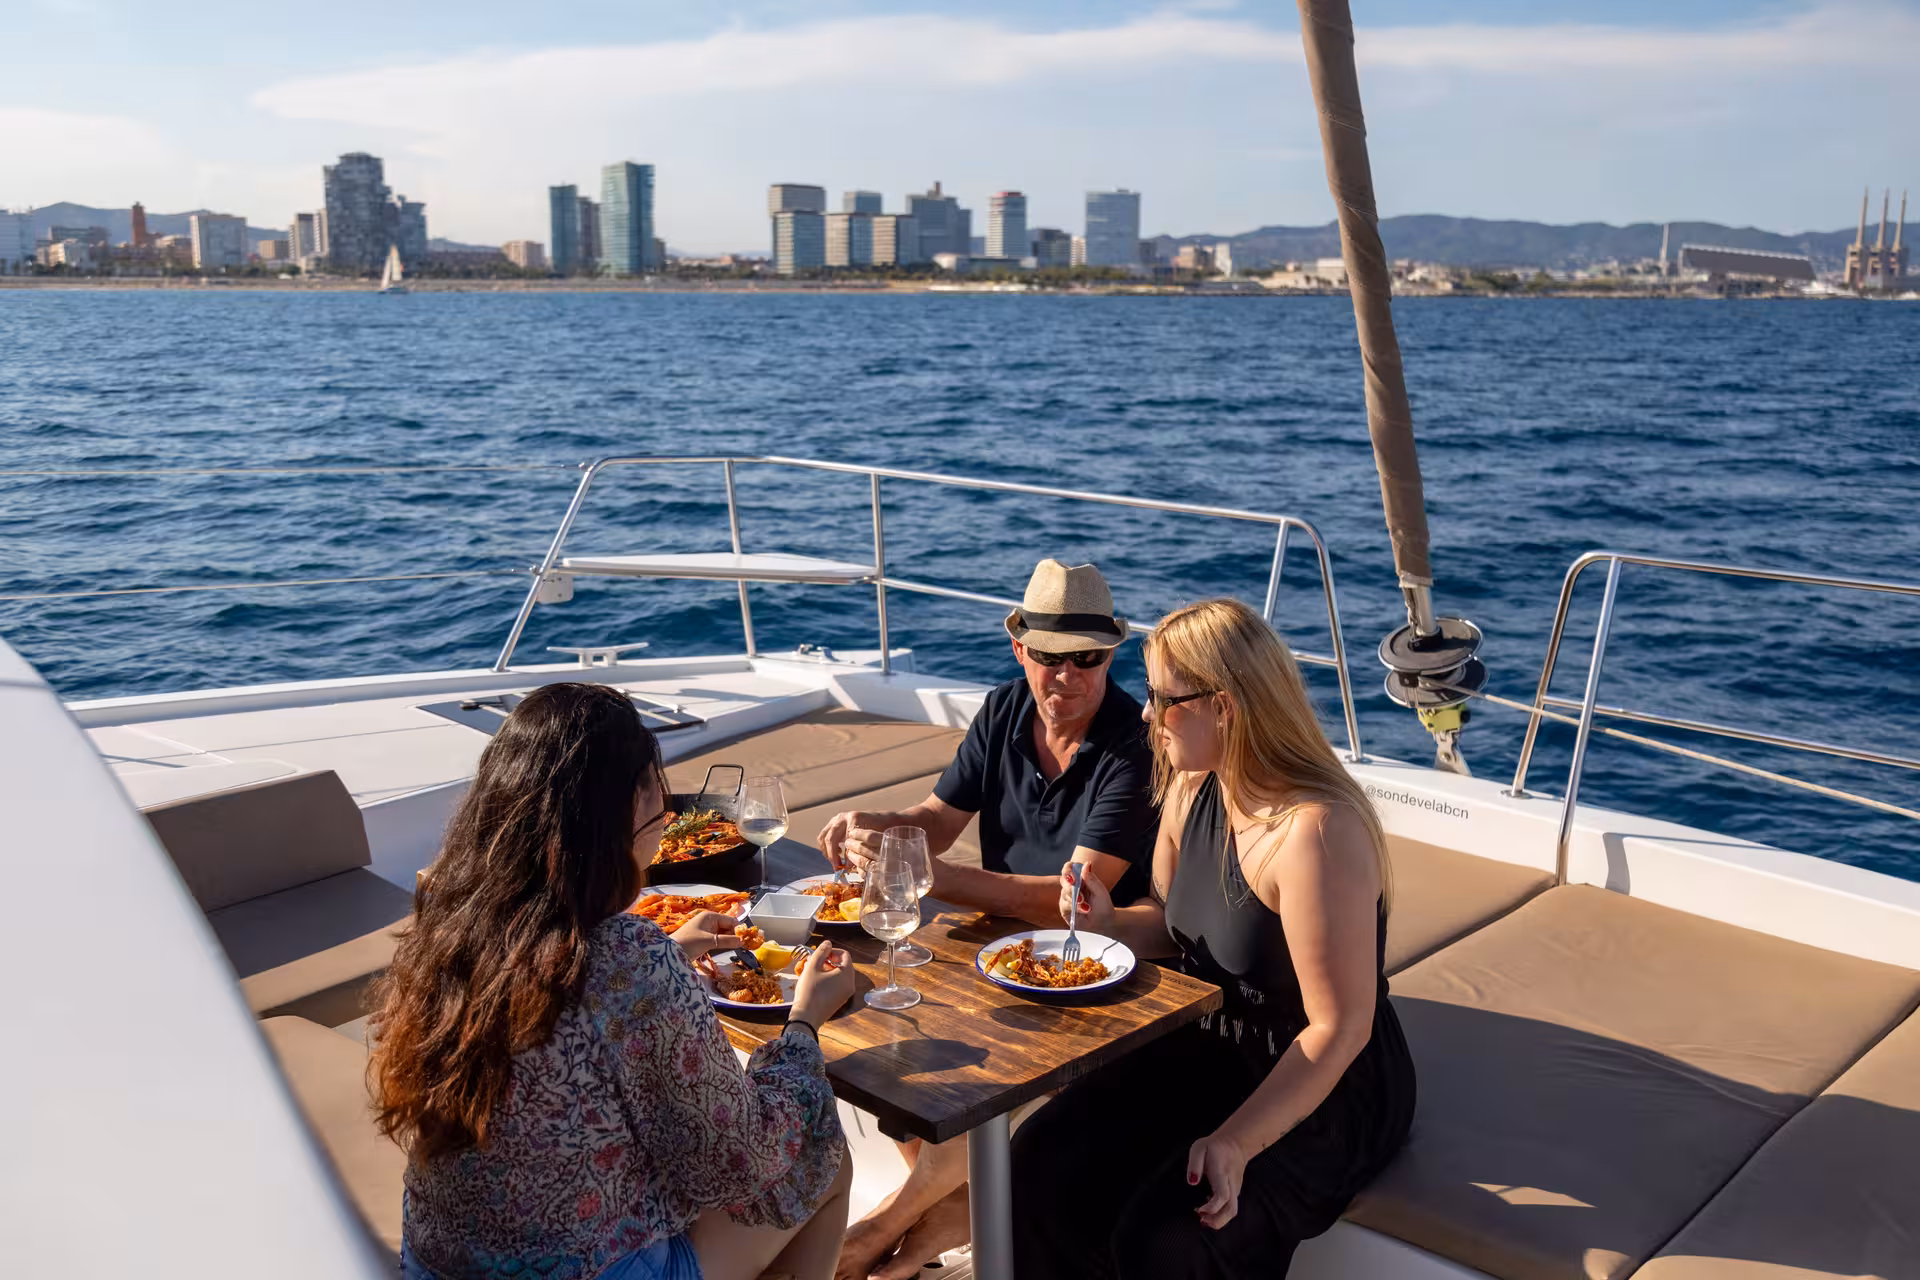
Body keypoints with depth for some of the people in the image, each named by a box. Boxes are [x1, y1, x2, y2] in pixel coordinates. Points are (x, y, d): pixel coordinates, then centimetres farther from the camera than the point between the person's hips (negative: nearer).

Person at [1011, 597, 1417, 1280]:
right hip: (1211, 1047, 8)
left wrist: (1236, 1142, -28)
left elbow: (1338, 1029, -25)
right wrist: (1111, 921, -7)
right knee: (1044, 1161, -9)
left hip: (1328, 1089, -7)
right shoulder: (1191, 790, -1)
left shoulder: (1318, 832, -28)